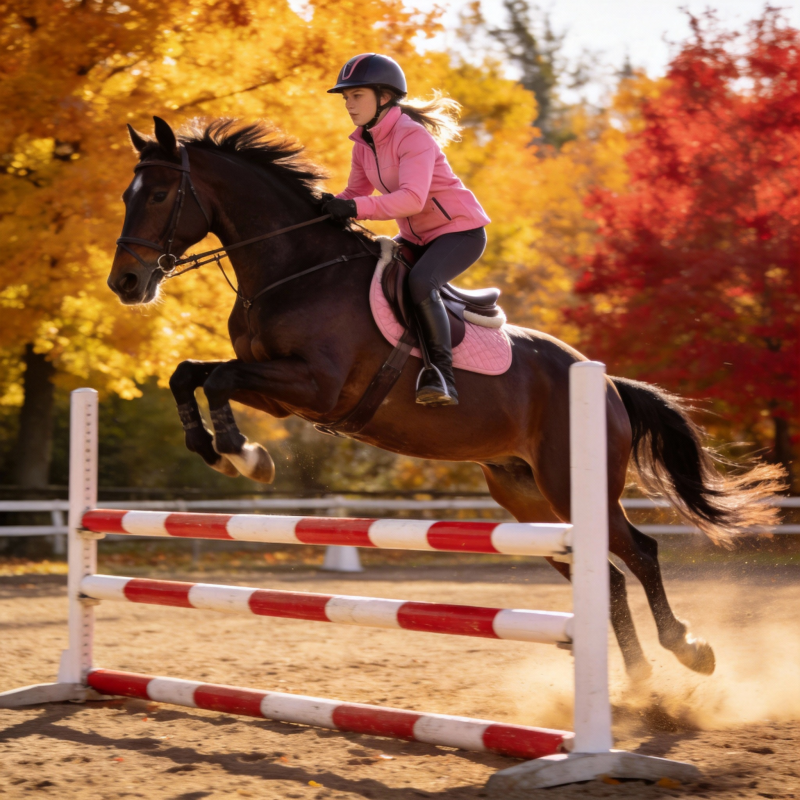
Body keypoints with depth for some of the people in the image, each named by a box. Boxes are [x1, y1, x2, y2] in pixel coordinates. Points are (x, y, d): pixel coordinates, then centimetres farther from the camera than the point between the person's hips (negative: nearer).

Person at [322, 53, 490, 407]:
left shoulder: (412, 136, -22)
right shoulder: (364, 143, 4)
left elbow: (412, 199, -34)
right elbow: (356, 192, 12)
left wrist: (355, 208, -43)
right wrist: (333, 206, -10)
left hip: (461, 230, -9)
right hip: (417, 237, 9)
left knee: (420, 282, -34)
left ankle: (442, 375, -30)